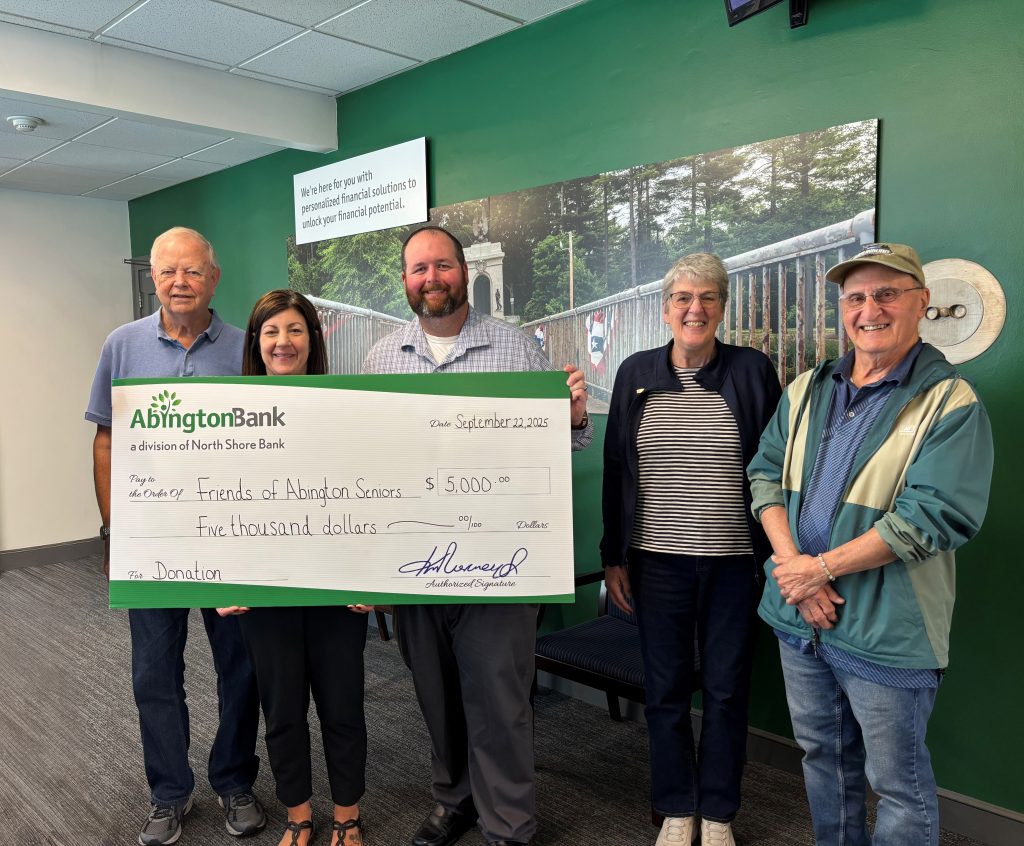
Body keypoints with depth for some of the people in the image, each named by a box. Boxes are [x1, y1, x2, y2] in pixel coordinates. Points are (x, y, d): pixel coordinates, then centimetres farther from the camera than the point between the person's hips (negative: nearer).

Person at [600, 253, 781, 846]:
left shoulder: (753, 370, -2)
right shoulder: (636, 373, 3)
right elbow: (616, 470, 6)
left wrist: (777, 555, -2)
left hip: (735, 562, -1)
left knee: (726, 690, 11)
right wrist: (614, 557, 6)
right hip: (658, 559, 1)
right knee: (666, 690, 11)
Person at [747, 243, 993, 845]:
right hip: (800, 617, 6)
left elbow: (935, 515, -19)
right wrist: (792, 565, -11)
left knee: (897, 781, 10)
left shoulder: (951, 403, -10)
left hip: (886, 632, -5)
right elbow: (766, 474, 4)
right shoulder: (806, 391, 7)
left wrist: (823, 566, -18)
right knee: (823, 755, 22)